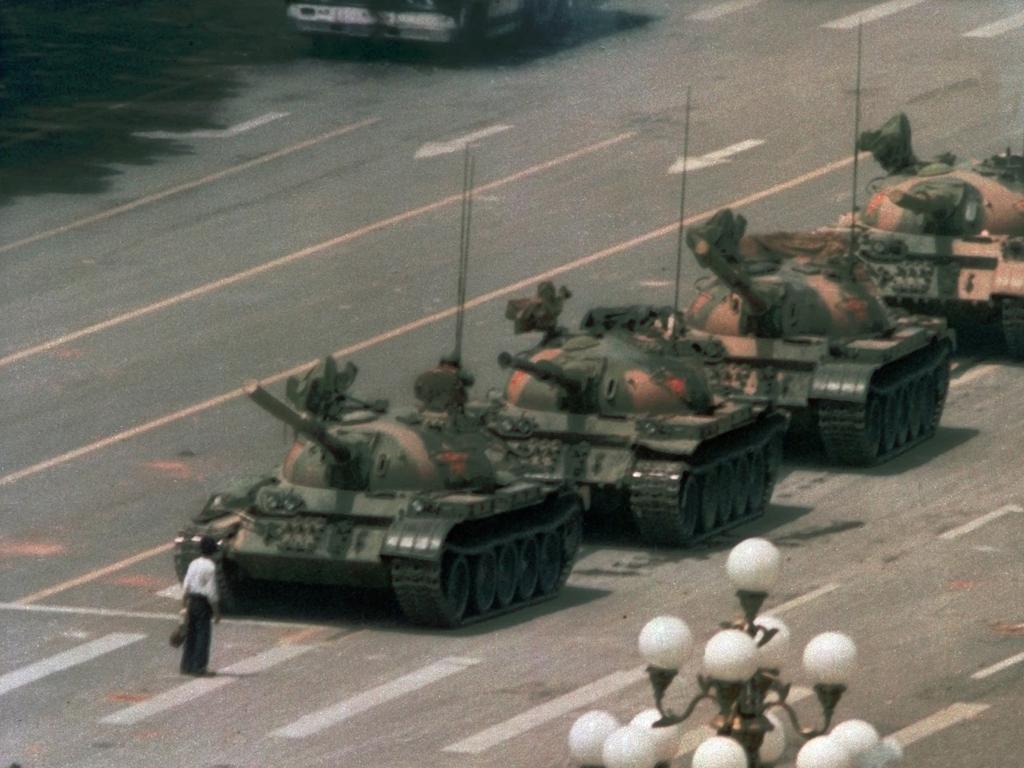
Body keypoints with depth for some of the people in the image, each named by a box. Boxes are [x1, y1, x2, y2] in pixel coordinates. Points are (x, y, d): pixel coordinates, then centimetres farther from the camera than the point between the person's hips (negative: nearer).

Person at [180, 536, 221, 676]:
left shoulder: (193, 564, 6)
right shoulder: (210, 567, -13)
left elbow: (186, 587, 8)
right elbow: (211, 592, -15)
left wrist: (185, 606, 14)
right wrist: (216, 612, -8)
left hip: (191, 601, 7)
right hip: (203, 603, -7)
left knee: (190, 634, 13)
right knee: (203, 634, -1)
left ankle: (186, 666, 16)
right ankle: (199, 667, -3)